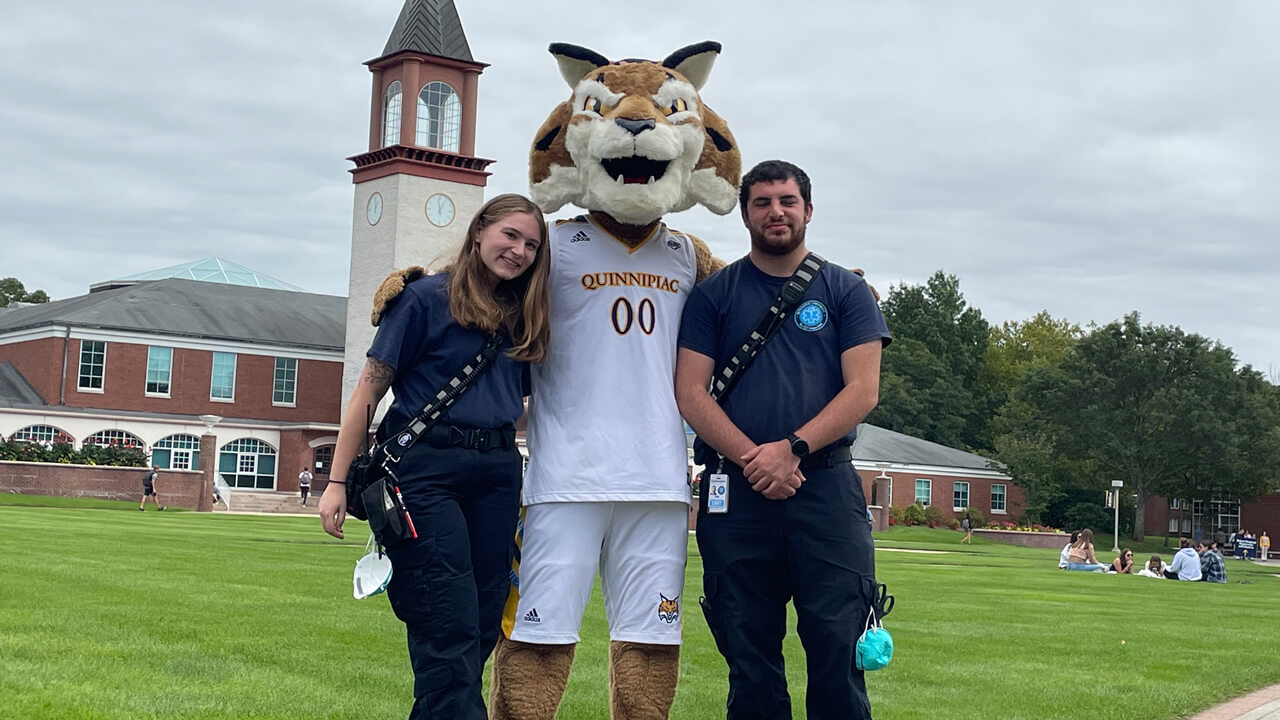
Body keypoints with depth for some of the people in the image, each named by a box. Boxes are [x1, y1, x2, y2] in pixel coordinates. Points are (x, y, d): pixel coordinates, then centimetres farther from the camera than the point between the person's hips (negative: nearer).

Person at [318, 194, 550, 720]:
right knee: (451, 630, -11)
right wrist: (337, 481, -6)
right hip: (427, 468, -6)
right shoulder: (427, 297, -1)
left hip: (496, 474, 6)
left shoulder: (521, 318, 16)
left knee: (482, 627, 5)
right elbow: (368, 390, -2)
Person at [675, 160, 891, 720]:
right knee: (749, 654, 5)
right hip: (736, 492, 1)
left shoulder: (846, 291, 10)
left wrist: (793, 449, -13)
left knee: (838, 645, -6)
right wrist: (751, 458, -12)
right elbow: (690, 392, 2)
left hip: (826, 486, -1)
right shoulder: (714, 294, 11)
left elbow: (863, 390, 0)